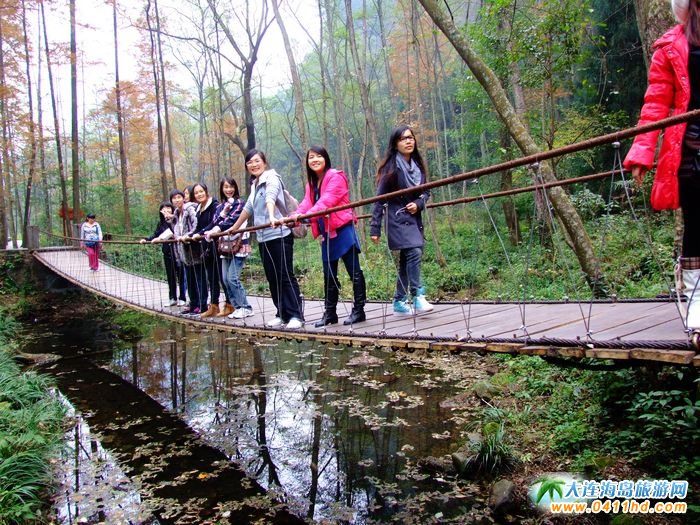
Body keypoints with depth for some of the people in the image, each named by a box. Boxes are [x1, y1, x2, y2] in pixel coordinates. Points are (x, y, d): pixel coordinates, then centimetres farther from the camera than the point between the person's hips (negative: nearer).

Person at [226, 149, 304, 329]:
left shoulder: (272, 178, -7)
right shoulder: (254, 185, 18)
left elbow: (270, 198, -28)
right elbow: (248, 208, 30)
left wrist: (272, 217, -46)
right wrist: (234, 228, 37)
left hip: (279, 235, -8)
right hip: (263, 238, 8)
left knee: (286, 276, -8)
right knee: (272, 278, 8)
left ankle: (296, 316, -6)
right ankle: (282, 314, 14)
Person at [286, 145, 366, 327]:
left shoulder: (335, 176, -6)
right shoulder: (311, 183, 18)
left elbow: (328, 200, -21)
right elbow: (306, 203, 3)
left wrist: (309, 214, -34)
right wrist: (295, 216, -19)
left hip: (342, 229, -8)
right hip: (326, 233, 8)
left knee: (353, 271, -3)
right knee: (329, 275, 12)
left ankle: (358, 310, 3)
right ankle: (330, 312, 20)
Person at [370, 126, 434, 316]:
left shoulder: (418, 165, 7)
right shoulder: (391, 167, -10)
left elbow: (426, 192, 15)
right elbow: (380, 199, -9)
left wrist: (418, 204, -8)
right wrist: (375, 228, -11)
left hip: (414, 218, 6)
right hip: (398, 218, -6)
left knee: (406, 260, 7)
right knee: (414, 252, -22)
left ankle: (400, 302, 14)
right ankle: (418, 297, -19)